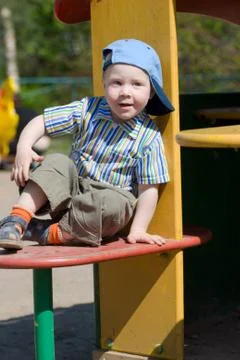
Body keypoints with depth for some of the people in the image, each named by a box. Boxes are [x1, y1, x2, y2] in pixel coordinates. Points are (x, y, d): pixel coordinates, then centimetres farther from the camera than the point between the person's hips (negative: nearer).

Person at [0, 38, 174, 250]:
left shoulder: (149, 137, -14)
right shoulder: (87, 110, -7)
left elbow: (149, 189, -13)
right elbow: (41, 122, -6)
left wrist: (138, 229, -20)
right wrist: (24, 147, -24)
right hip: (72, 191, 3)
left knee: (115, 204, -36)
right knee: (58, 163, -24)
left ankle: (51, 233, -28)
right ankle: (18, 219, -30)